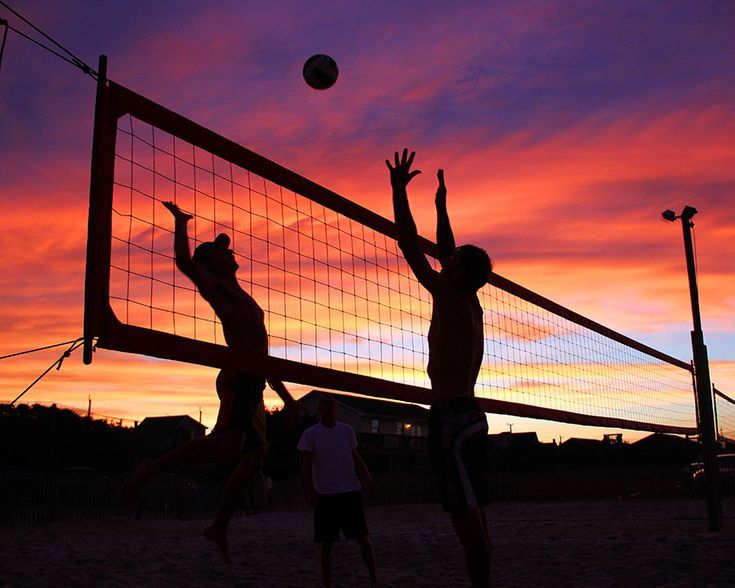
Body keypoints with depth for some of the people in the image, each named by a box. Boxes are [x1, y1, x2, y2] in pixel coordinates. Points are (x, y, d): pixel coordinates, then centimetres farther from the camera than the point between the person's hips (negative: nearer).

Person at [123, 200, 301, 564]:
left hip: (254, 382, 9)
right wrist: (180, 220, 3)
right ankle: (152, 468, -13)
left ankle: (219, 528, 14)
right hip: (238, 377, -9)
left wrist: (284, 394, 29)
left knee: (253, 457, 5)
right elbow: (183, 259, -14)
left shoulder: (243, 299, 29)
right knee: (228, 443, -26)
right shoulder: (213, 285, 5)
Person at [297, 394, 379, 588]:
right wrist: (310, 492, -13)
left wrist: (368, 477, -3)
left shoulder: (346, 430, 6)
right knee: (327, 543, 4)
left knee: (363, 537, 1)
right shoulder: (310, 434, -2)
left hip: (350, 491, 2)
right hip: (325, 494, -2)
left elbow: (355, 458, 12)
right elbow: (307, 466, -4)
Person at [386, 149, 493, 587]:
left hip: (452, 417, -9)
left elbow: (410, 246, -12)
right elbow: (447, 253, 23)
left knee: (467, 519, -9)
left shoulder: (450, 299, -8)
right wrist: (441, 207, 28)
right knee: (474, 520, 11)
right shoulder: (471, 305, 15)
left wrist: (399, 190, -8)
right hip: (469, 416, 9)